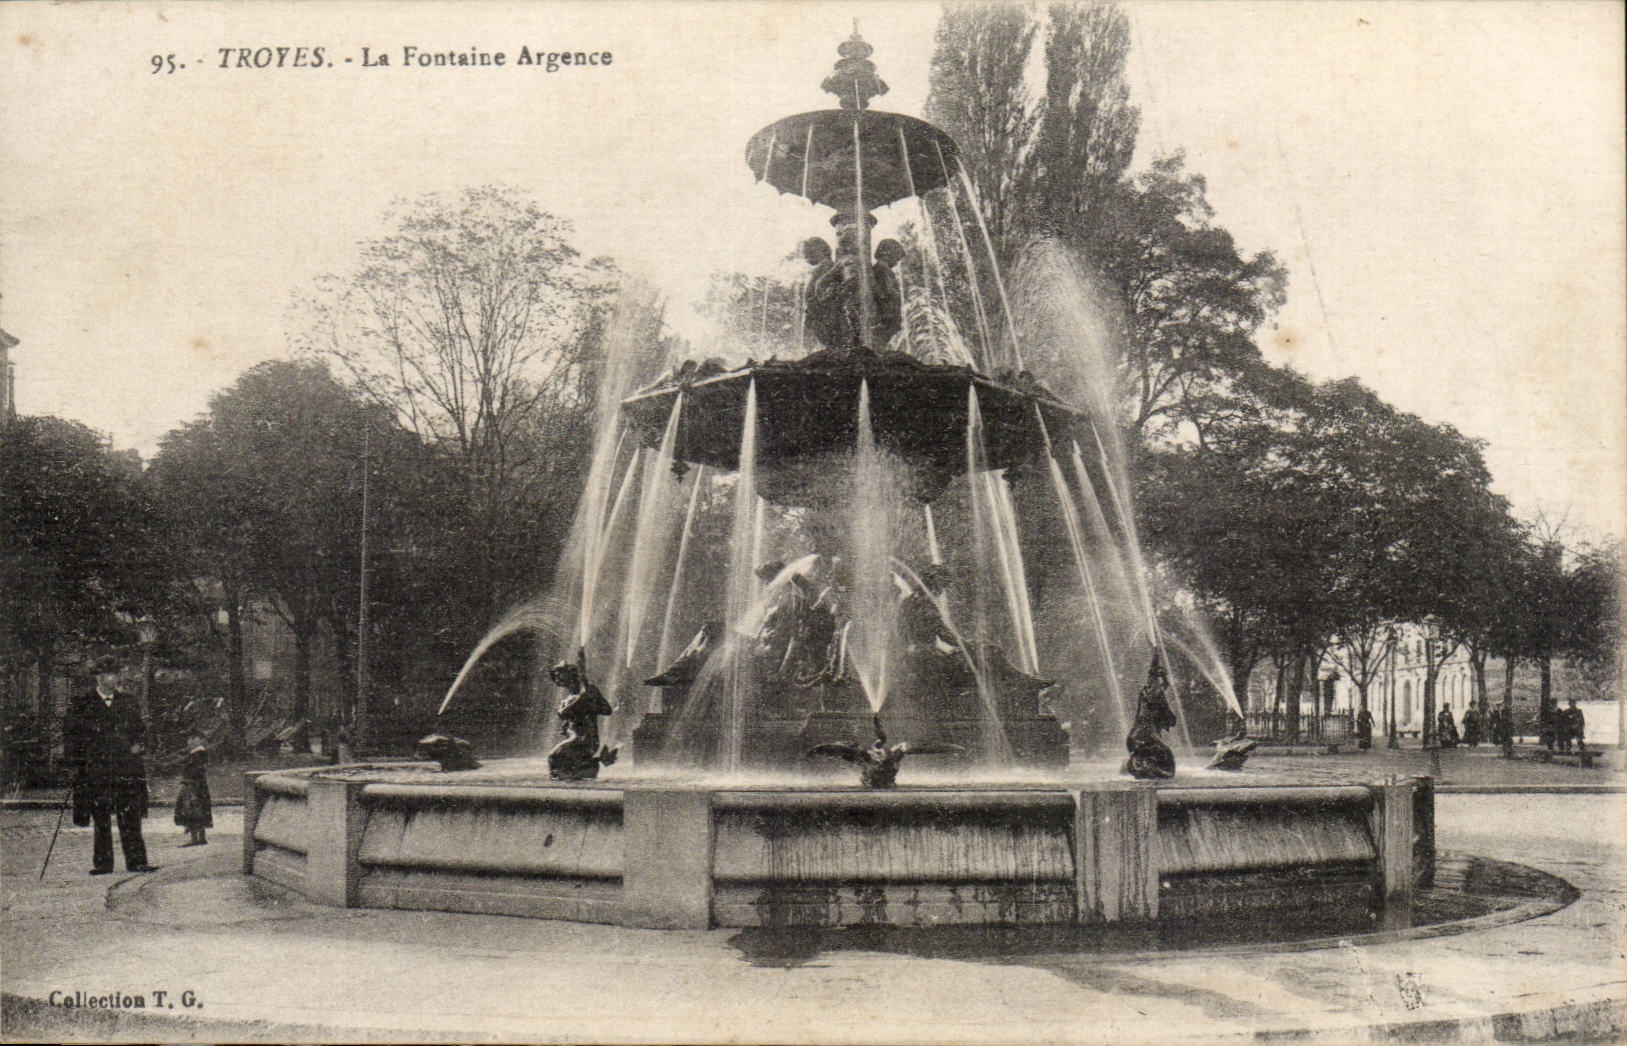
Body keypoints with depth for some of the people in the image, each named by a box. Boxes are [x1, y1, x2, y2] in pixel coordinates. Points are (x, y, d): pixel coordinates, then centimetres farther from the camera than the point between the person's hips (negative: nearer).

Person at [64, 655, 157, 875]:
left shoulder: (128, 703, 13)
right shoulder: (81, 705, 4)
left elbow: (140, 729, 21)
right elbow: (70, 734, 5)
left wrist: (139, 745, 1)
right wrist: (77, 763, -3)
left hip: (127, 769, 2)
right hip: (96, 770, -2)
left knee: (131, 818, -2)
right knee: (101, 820, 3)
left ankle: (136, 862, -1)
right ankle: (102, 863, 10)